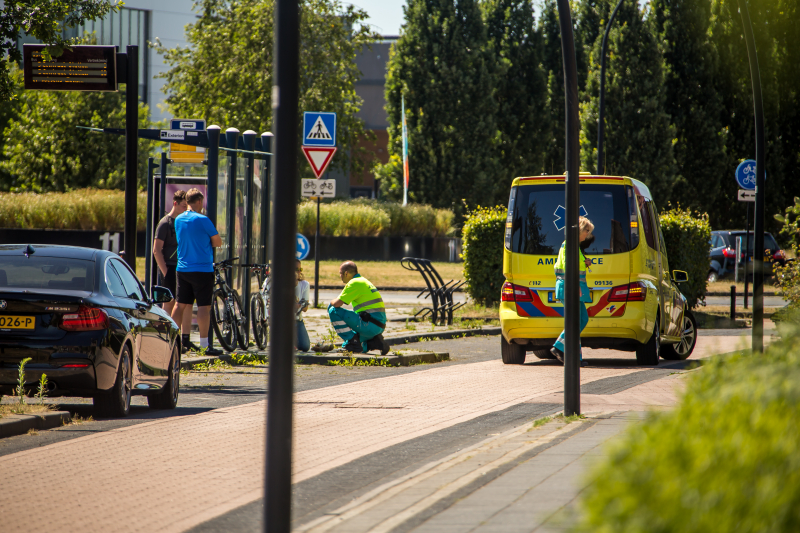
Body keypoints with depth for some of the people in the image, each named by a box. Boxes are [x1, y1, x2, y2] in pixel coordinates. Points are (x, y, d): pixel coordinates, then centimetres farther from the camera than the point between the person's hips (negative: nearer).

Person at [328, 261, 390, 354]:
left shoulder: (354, 283, -11)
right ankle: (376, 342, 7)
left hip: (370, 325, -10)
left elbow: (337, 303, -14)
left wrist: (331, 304, 9)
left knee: (334, 311, -9)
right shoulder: (364, 281, 21)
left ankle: (352, 343, -8)